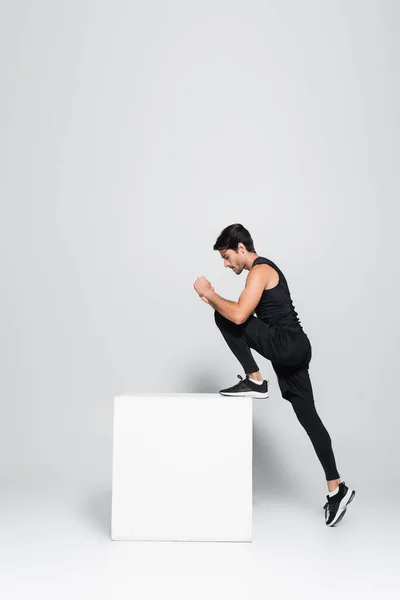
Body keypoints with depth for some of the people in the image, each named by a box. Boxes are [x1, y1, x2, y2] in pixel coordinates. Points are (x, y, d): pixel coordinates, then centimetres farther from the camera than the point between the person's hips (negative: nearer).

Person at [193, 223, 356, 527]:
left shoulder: (260, 270, -10)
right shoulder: (264, 269, 21)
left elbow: (239, 316, -22)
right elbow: (244, 313, 27)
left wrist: (209, 293, -9)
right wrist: (214, 298, 15)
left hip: (287, 346, -10)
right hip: (294, 348, 10)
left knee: (224, 319, -12)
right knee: (308, 416, 8)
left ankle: (255, 381, -8)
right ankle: (337, 489, 11)